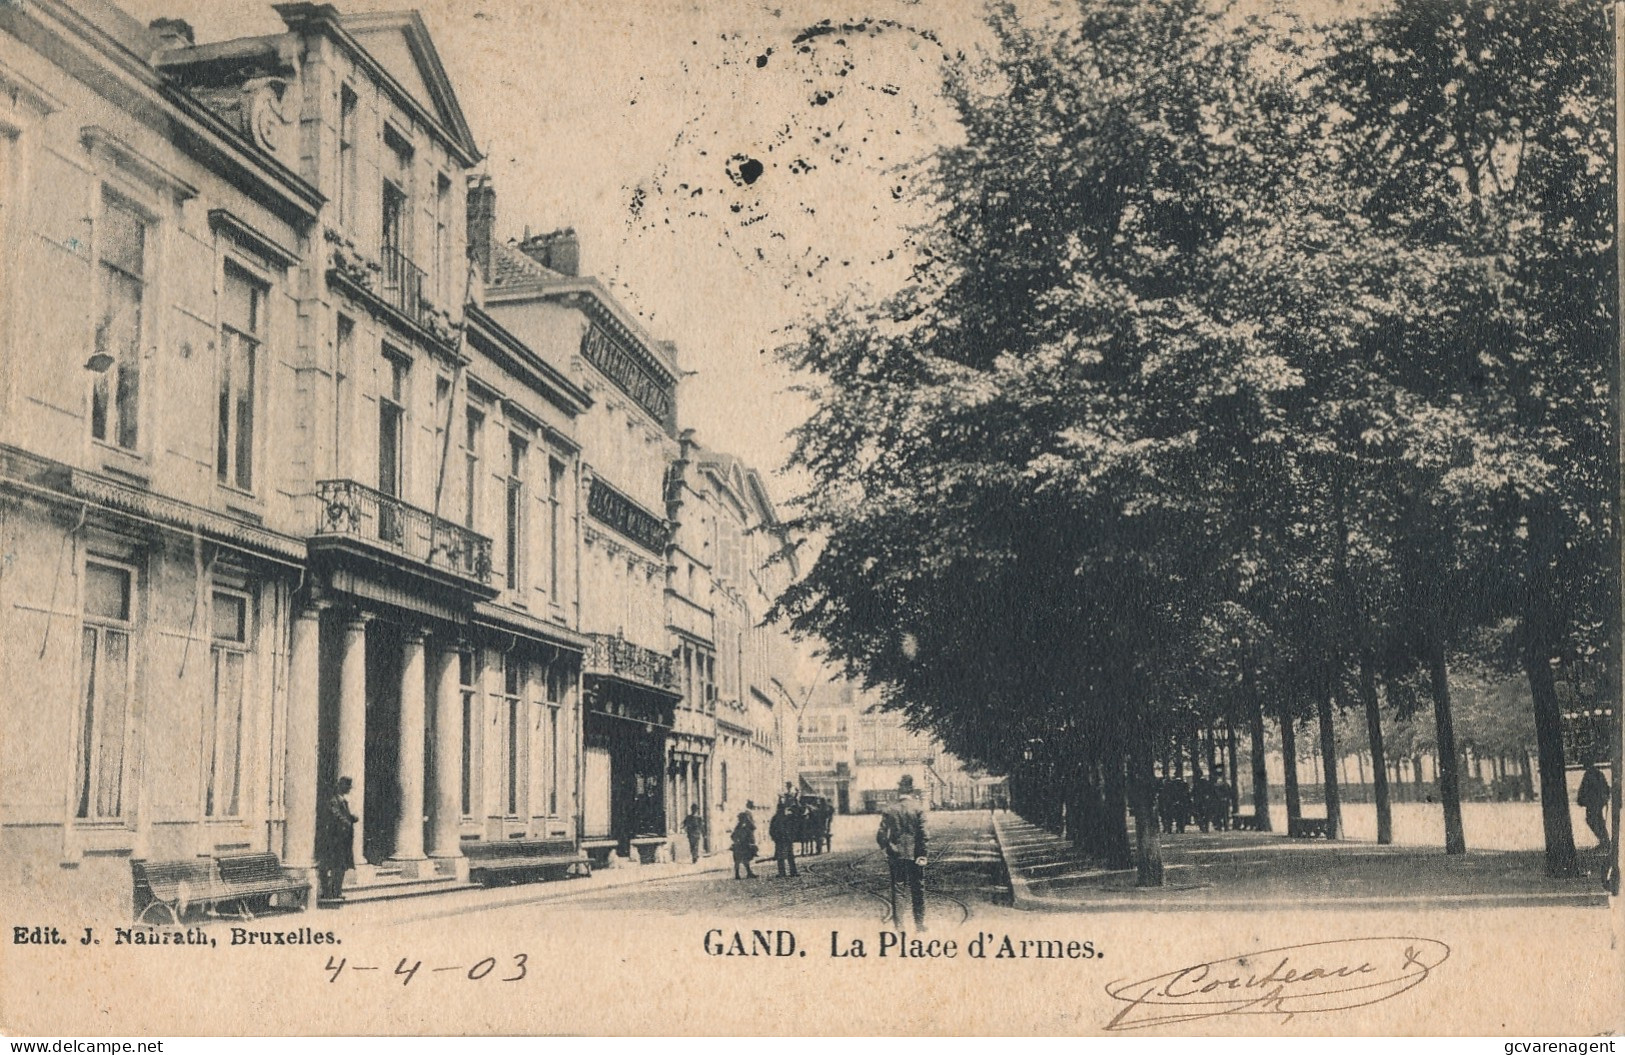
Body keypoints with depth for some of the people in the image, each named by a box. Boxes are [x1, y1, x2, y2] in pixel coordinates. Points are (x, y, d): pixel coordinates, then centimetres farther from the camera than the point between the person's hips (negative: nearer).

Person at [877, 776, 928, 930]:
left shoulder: (889, 810, -2)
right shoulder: (917, 808, -6)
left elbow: (881, 834, -4)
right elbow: (922, 833, -10)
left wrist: (887, 848, 12)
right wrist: (922, 855, -7)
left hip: (895, 855, 1)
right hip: (914, 855, -1)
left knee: (896, 889, 9)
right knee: (917, 889, 9)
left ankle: (897, 922, 11)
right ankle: (919, 922, 11)